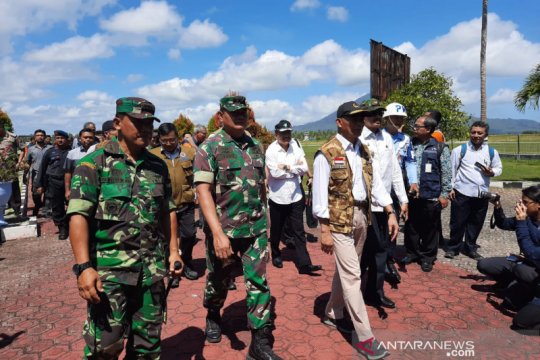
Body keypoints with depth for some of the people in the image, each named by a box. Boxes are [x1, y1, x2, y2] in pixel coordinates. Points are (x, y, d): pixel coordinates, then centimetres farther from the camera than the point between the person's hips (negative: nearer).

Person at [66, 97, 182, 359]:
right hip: (108, 269, -4)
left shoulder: (158, 166, 9)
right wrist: (83, 266, -19)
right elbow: (78, 216, -12)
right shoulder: (94, 163, -5)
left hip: (152, 269, 5)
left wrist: (173, 251, 9)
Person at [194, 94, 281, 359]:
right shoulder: (209, 147, -9)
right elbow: (203, 191, -18)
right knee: (218, 280, 16)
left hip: (256, 228, 4)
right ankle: (213, 317, 46)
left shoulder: (256, 146, 7)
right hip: (223, 229, -3)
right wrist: (217, 232, -26)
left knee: (258, 283, 2)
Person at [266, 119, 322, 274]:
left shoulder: (296, 147, 3)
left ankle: (304, 264, 5)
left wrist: (287, 167, -15)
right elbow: (275, 172, -20)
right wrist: (295, 168, -11)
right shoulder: (271, 150, -9)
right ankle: (276, 255, 36)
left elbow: (304, 169, -5)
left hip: (295, 196, 3)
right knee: (276, 230, 14)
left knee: (298, 231, 3)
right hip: (278, 197, -2)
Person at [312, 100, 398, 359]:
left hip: (362, 216, 7)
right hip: (339, 219, -7)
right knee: (352, 275, -4)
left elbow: (375, 183, 10)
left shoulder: (364, 150, 8)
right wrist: (325, 231, -16)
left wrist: (390, 212, 1)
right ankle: (364, 338, 6)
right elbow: (320, 194, -14)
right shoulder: (327, 153, -13)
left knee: (345, 270, 18)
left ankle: (333, 314, 37)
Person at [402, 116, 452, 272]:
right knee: (411, 227, 11)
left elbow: (446, 173, -2)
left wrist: (444, 194, -5)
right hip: (411, 195, 3)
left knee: (430, 228, 7)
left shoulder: (440, 148, -2)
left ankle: (427, 257, 22)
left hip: (431, 197, -3)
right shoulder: (410, 145, 7)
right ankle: (412, 253, 28)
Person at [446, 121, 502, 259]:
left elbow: (499, 168, 15)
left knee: (476, 223, 12)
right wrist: (450, 188, -7)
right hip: (462, 192, -3)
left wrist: (491, 172, -8)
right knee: (457, 222, 3)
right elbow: (451, 169, -2)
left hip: (482, 194, 3)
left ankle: (470, 248, 27)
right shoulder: (460, 150, -3)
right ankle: (452, 247, 19)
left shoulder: (492, 152, 6)